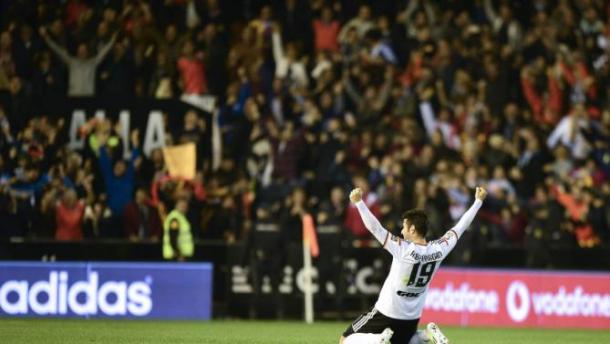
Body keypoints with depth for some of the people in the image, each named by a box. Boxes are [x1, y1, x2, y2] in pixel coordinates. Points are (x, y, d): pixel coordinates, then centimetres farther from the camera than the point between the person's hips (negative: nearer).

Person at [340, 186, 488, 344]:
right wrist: (478, 201, 13)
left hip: (386, 313, -5)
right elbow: (459, 228, 2)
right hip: (412, 318, 5)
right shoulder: (438, 250, -9)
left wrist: (358, 202, -28)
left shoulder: (403, 250, -23)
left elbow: (374, 228, -28)